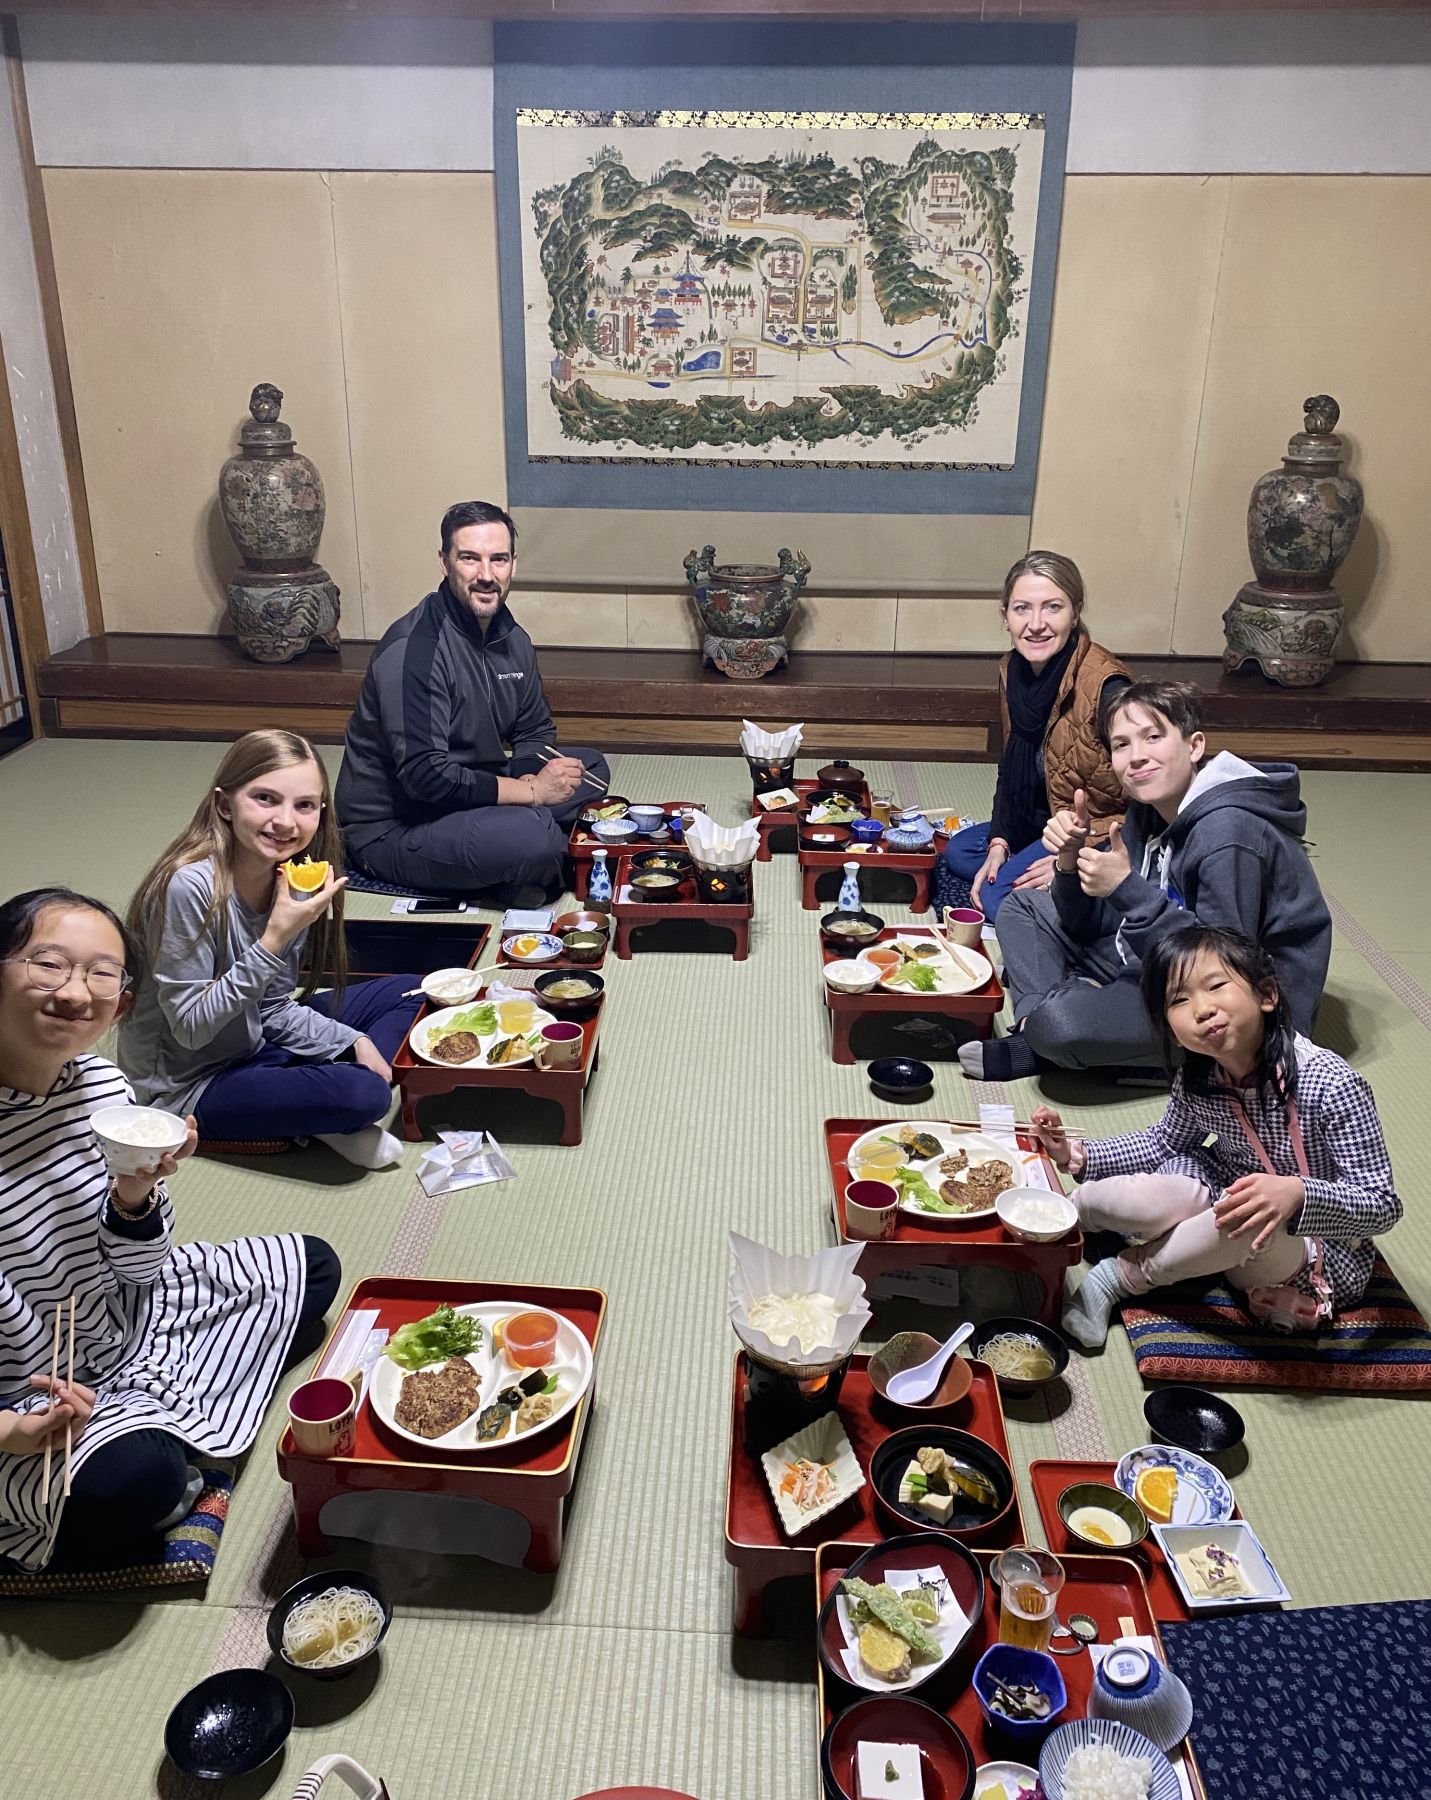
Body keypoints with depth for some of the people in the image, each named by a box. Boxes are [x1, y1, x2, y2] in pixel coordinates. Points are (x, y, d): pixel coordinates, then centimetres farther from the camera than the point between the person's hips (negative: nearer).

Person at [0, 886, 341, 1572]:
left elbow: (135, 1271, 1)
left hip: (117, 1328, 7)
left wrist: (136, 1197, -20)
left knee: (311, 1266, 11)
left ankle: (161, 1422, 7)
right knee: (134, 1477, -35)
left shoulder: (104, 1086, -9)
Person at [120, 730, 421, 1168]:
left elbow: (274, 1009, 4)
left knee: (405, 992, 10)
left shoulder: (289, 878, -5)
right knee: (362, 1095, -30)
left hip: (255, 1046, 8)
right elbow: (189, 1028, -24)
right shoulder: (189, 886, -28)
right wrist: (275, 940, -32)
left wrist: (356, 1041, -9)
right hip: (186, 1086, -8)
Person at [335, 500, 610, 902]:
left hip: (468, 796, 9)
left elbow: (535, 731, 14)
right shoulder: (412, 650, -24)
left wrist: (529, 776, -11)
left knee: (588, 768, 6)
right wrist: (532, 791, -22)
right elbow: (425, 777, -29)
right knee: (532, 834, -33)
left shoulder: (511, 638, 4)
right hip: (391, 828, -9)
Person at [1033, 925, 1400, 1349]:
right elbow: (1164, 1142, 10)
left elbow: (1382, 1206, -23)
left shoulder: (1332, 1086, -26)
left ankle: (1124, 1276, -14)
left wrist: (1297, 1194, -44)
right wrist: (1078, 1155, -4)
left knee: (1248, 1223, -38)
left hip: (1321, 1251, -4)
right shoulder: (1196, 1080, -10)